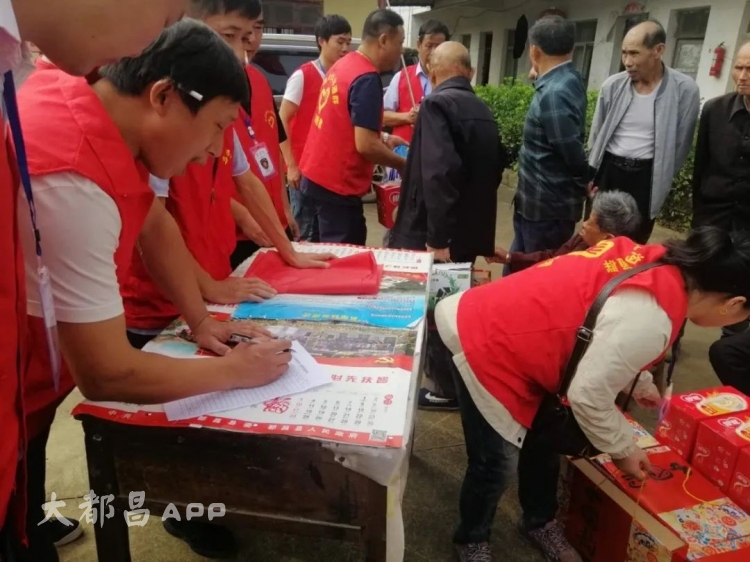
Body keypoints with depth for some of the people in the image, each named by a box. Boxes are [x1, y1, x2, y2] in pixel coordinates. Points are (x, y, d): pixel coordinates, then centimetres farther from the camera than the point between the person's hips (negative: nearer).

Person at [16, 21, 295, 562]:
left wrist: (201, 320, 2)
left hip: (34, 377, 8)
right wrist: (236, 371, -17)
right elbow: (107, 374, -30)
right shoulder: (73, 179, -35)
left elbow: (155, 223, 8)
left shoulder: (98, 105, -7)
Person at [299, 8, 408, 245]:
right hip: (337, 184, -9)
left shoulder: (343, 65, 10)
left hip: (317, 175, 9)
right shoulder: (367, 79, -18)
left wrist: (383, 140, 16)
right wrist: (402, 164, -7)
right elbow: (365, 145, -23)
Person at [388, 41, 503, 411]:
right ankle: (455, 379, 37)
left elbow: (440, 171, -27)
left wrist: (437, 236, -25)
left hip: (437, 233, -8)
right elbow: (493, 169, 18)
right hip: (469, 230, 8)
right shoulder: (483, 111, 10)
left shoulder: (436, 104, -15)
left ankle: (446, 389, 20)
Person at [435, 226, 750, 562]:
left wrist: (642, 384, 27)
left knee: (543, 443, 22)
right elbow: (589, 395, -20)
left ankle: (539, 522, 45)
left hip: (496, 323, 10)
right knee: (498, 462, 6)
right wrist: (623, 450, -2)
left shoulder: (660, 262, 0)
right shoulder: (651, 321, -27)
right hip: (487, 348, -10)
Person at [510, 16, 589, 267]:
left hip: (548, 206, -9)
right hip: (536, 202, 9)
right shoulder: (568, 80, 7)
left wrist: (584, 188, -1)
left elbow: (573, 153, -20)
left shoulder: (554, 93, -22)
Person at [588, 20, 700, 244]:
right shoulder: (612, 85, -3)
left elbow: (680, 144, -2)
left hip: (646, 177, -2)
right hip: (607, 170, 2)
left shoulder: (685, 89, -9)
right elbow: (596, 136, 7)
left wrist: (660, 182, 1)